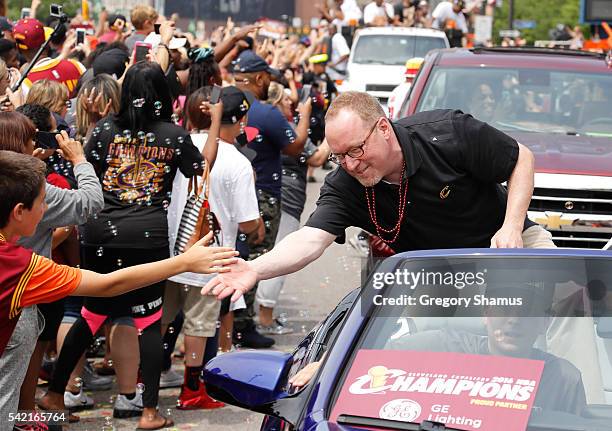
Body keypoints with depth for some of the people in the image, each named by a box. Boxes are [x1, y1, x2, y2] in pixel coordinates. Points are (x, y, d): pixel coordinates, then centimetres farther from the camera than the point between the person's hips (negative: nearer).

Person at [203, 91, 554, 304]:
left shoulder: (450, 133, -25)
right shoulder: (344, 187, -18)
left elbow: (522, 158, -12)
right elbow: (311, 238, -31)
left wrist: (511, 228, -24)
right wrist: (256, 269, -51)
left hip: (506, 240, -3)